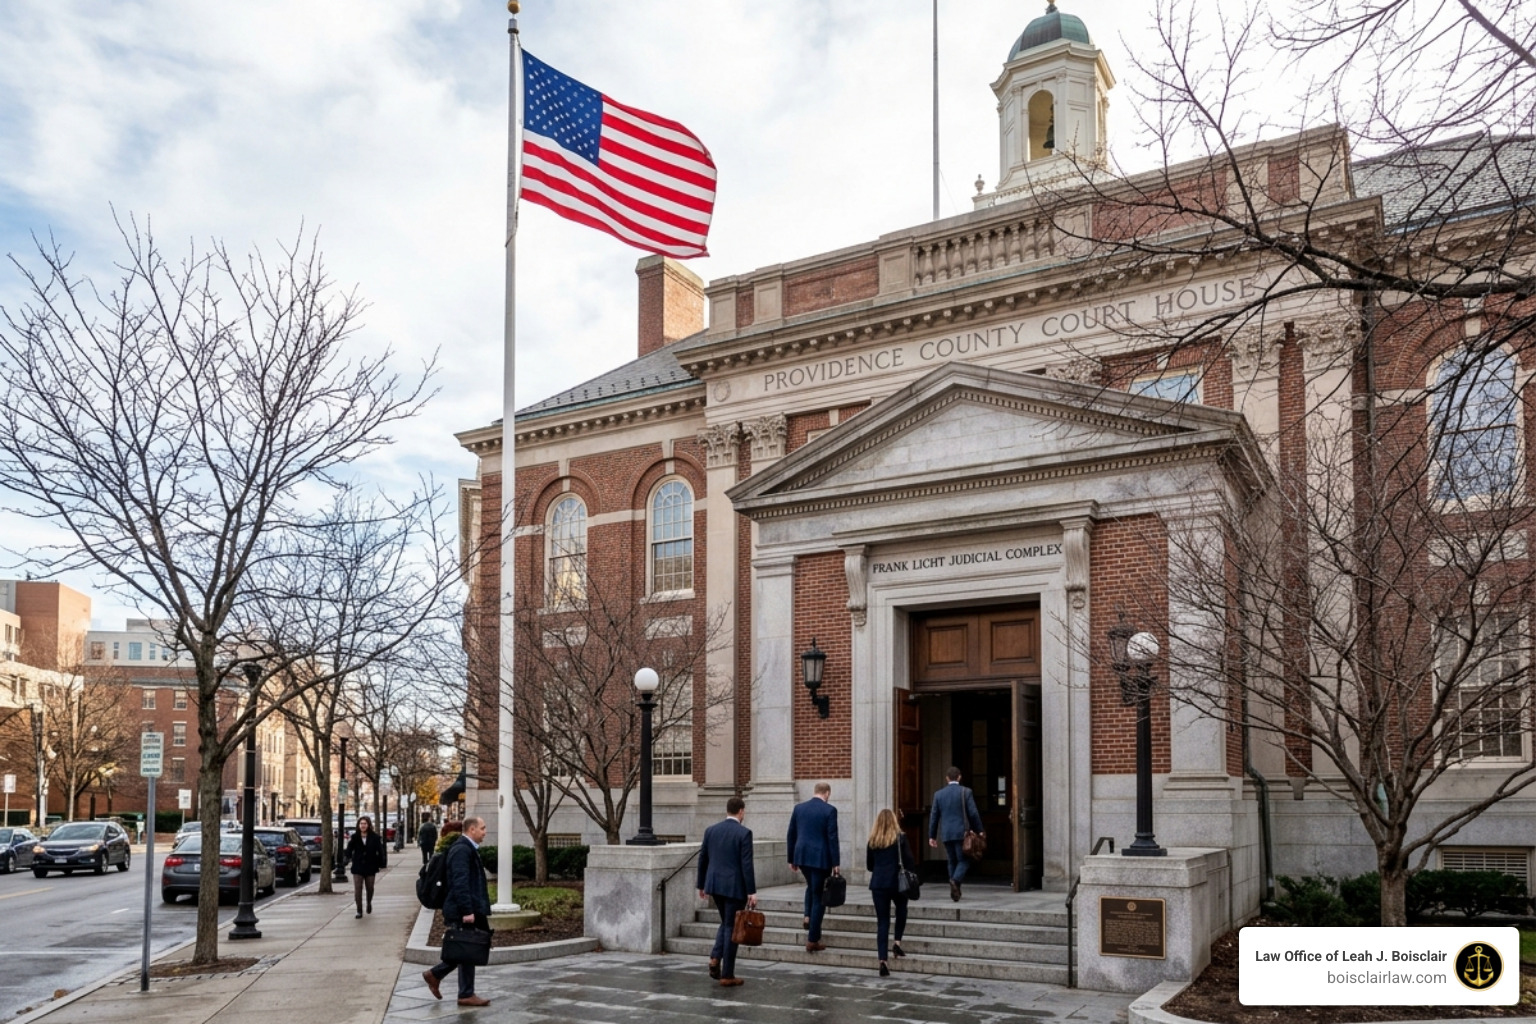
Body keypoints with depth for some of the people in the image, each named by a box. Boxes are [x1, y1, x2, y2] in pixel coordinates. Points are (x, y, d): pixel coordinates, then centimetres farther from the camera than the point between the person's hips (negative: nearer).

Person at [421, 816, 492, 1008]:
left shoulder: (469, 848, 16)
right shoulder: (462, 849, -17)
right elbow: (460, 882, -24)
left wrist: (481, 910, 20)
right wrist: (467, 911, -26)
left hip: (468, 910, 10)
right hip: (462, 911, -10)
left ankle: (434, 975, 23)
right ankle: (466, 995, 7)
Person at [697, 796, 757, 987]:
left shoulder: (711, 830, 5)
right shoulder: (744, 832, -11)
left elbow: (702, 859, 9)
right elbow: (746, 864, -15)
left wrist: (701, 885, 19)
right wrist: (751, 892, -12)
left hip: (714, 885, 5)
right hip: (734, 886, -5)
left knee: (726, 923, 23)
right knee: (732, 927, 3)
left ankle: (715, 957, 4)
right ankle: (727, 975, 5)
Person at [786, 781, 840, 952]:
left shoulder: (799, 808, 5)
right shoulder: (829, 810, -8)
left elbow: (791, 834, 8)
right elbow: (832, 837, -11)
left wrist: (791, 859, 16)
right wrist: (835, 863, -7)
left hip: (801, 856, 5)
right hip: (821, 858, -4)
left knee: (811, 886, 33)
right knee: (819, 897, 4)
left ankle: (808, 916, 16)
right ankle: (812, 941, 4)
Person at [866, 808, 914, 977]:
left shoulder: (872, 841, 4)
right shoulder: (900, 838, -5)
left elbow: (869, 866, 11)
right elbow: (910, 862, -7)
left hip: (877, 884, 2)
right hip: (896, 882, -2)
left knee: (882, 921, 4)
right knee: (901, 909, 28)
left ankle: (882, 961, -4)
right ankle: (897, 942, 14)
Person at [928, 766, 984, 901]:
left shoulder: (938, 794, 6)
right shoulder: (966, 792, -4)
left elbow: (934, 816, 7)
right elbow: (973, 813, -6)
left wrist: (932, 836, 13)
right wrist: (979, 830, 5)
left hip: (946, 834, 3)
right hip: (961, 832, -3)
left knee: (952, 861, 14)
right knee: (964, 860, 3)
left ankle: (955, 890, 13)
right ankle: (955, 880, -23)